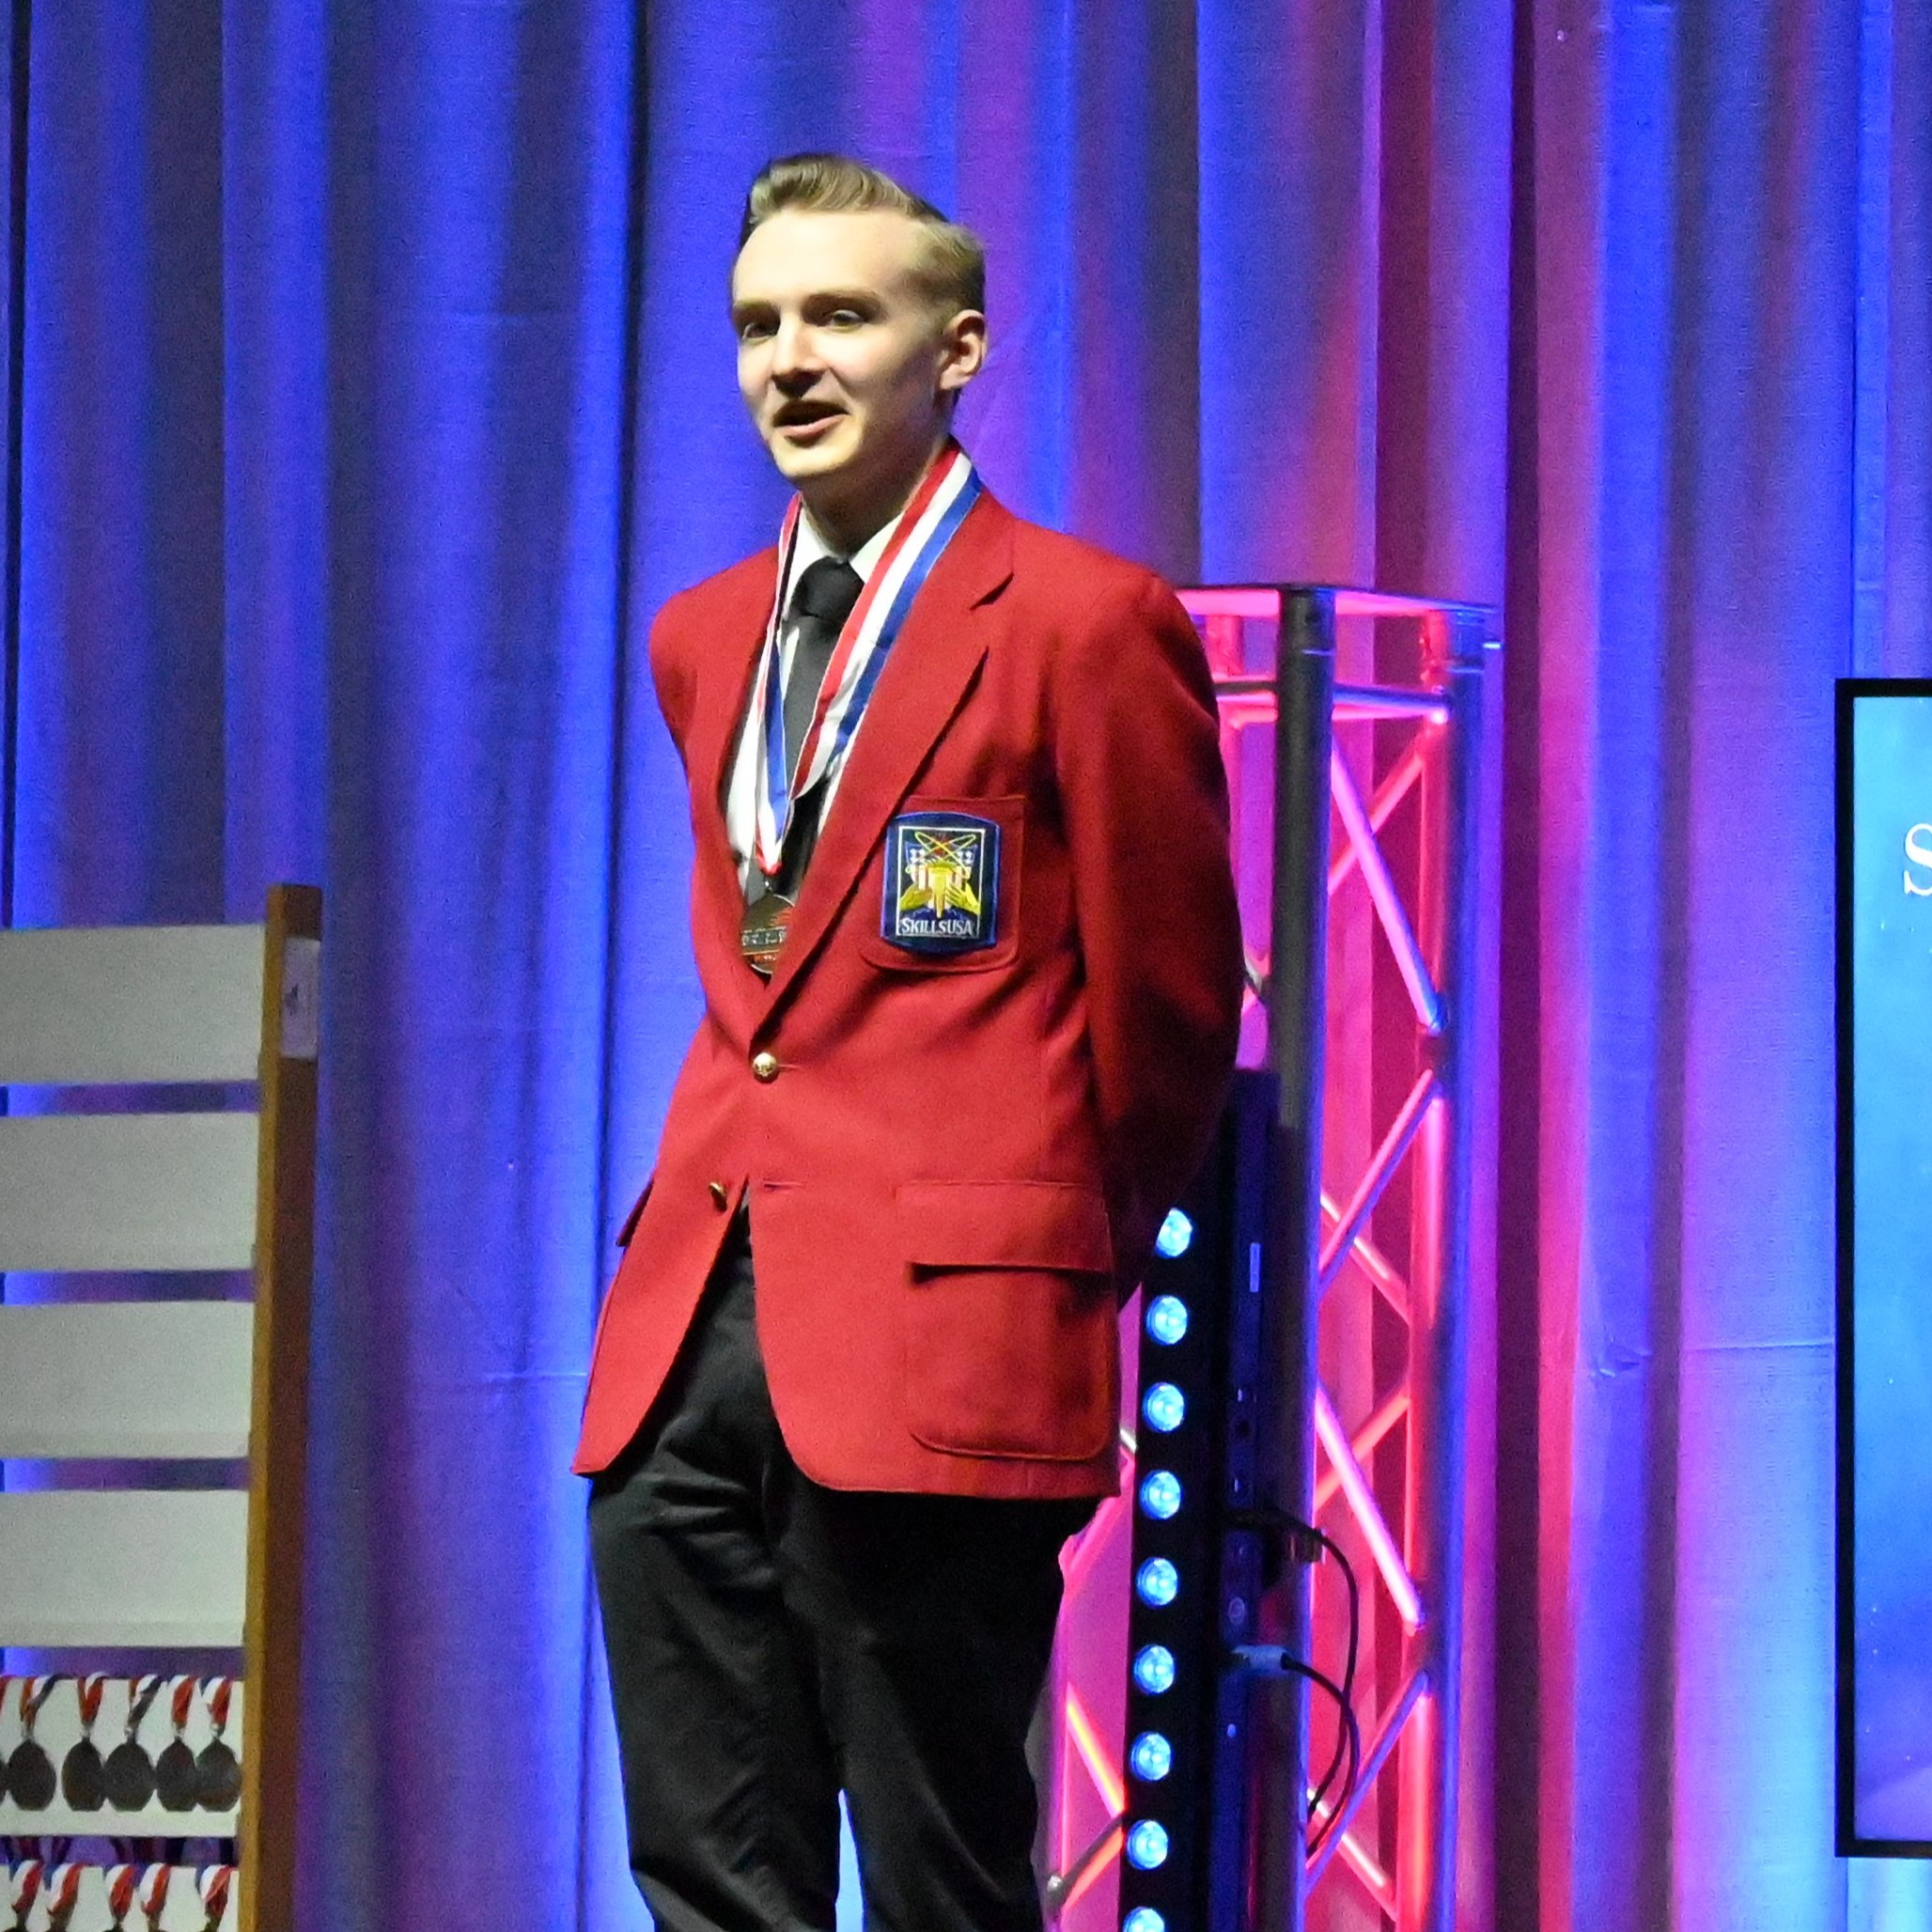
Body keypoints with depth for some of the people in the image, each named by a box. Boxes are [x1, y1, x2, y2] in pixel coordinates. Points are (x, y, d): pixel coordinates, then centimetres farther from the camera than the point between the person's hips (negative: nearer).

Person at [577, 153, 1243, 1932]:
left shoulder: (1084, 620, -4)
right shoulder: (704, 638, 17)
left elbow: (1170, 1000, 2)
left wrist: (1076, 1263, 12)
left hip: (935, 1344, -7)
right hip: (689, 1338, 7)